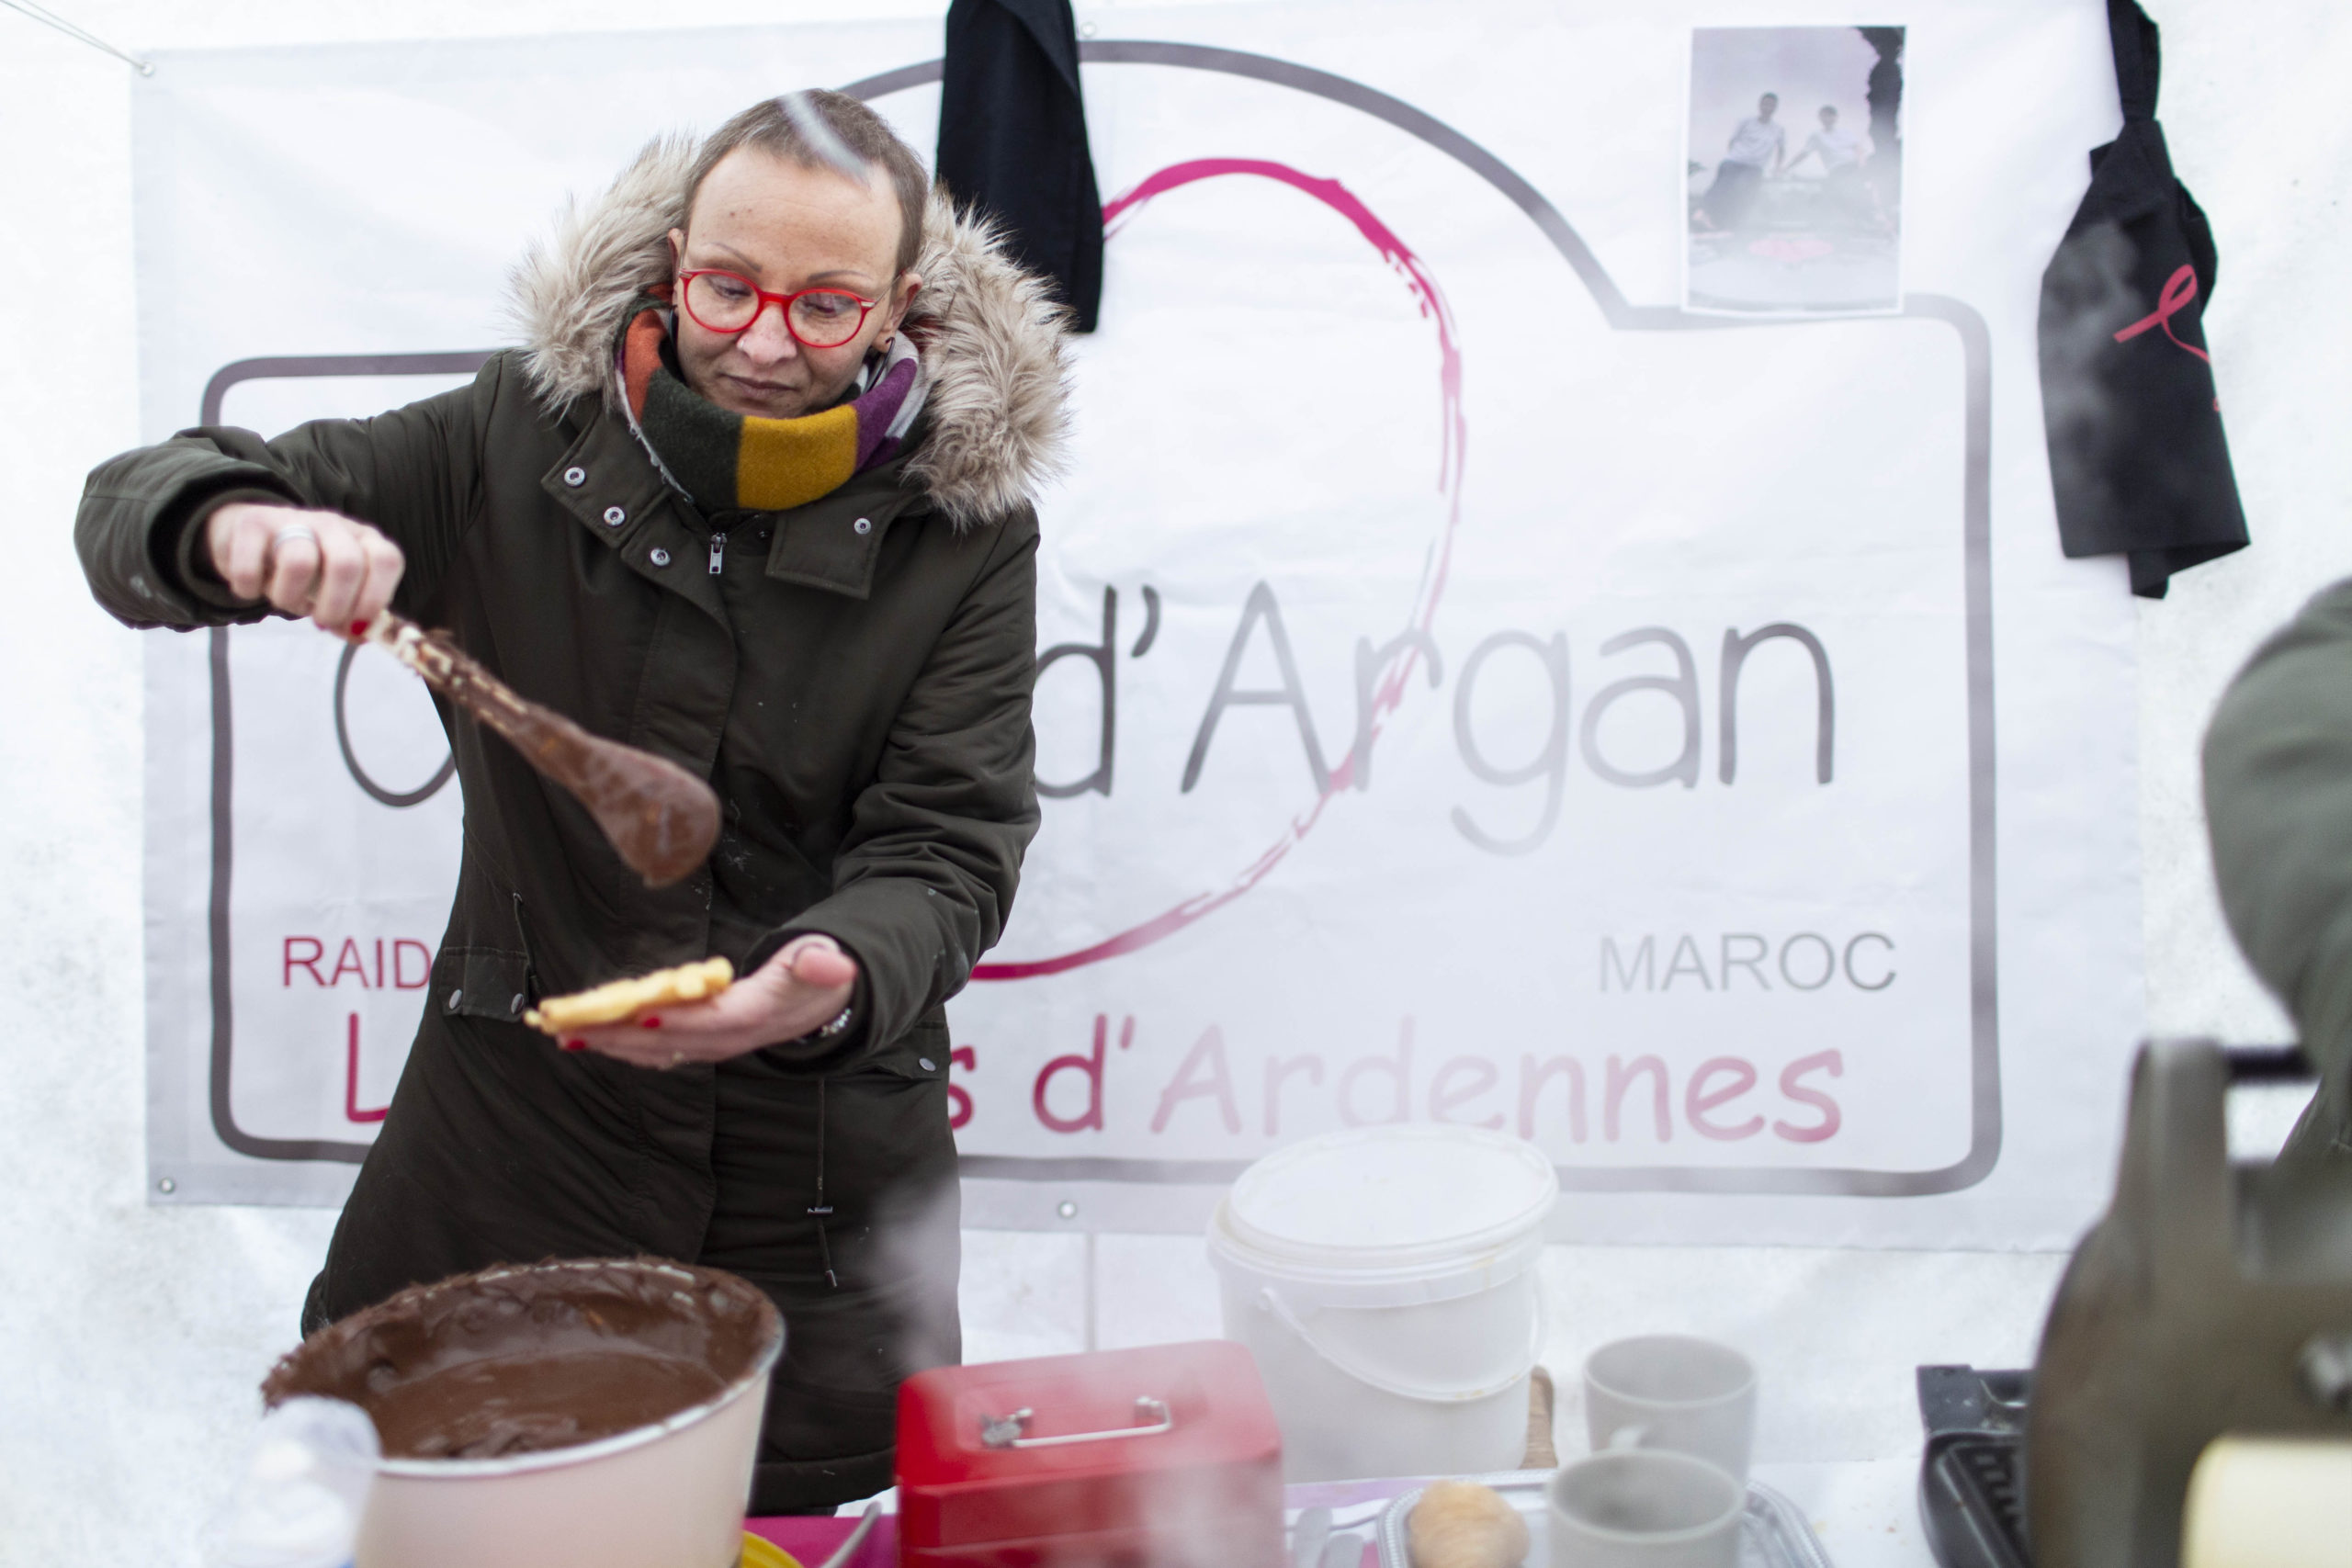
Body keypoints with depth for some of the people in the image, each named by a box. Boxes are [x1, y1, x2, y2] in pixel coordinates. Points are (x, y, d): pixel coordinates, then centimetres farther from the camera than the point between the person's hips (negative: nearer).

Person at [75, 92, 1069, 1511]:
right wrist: (237, 528, -23)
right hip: (512, 1122, 2)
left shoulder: (964, 527, -7)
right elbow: (135, 507, 2)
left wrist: (830, 980, -35)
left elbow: (946, 854, -12)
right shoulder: (525, 442, -4)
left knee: (816, 1515, 10)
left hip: (821, 1179, -1)